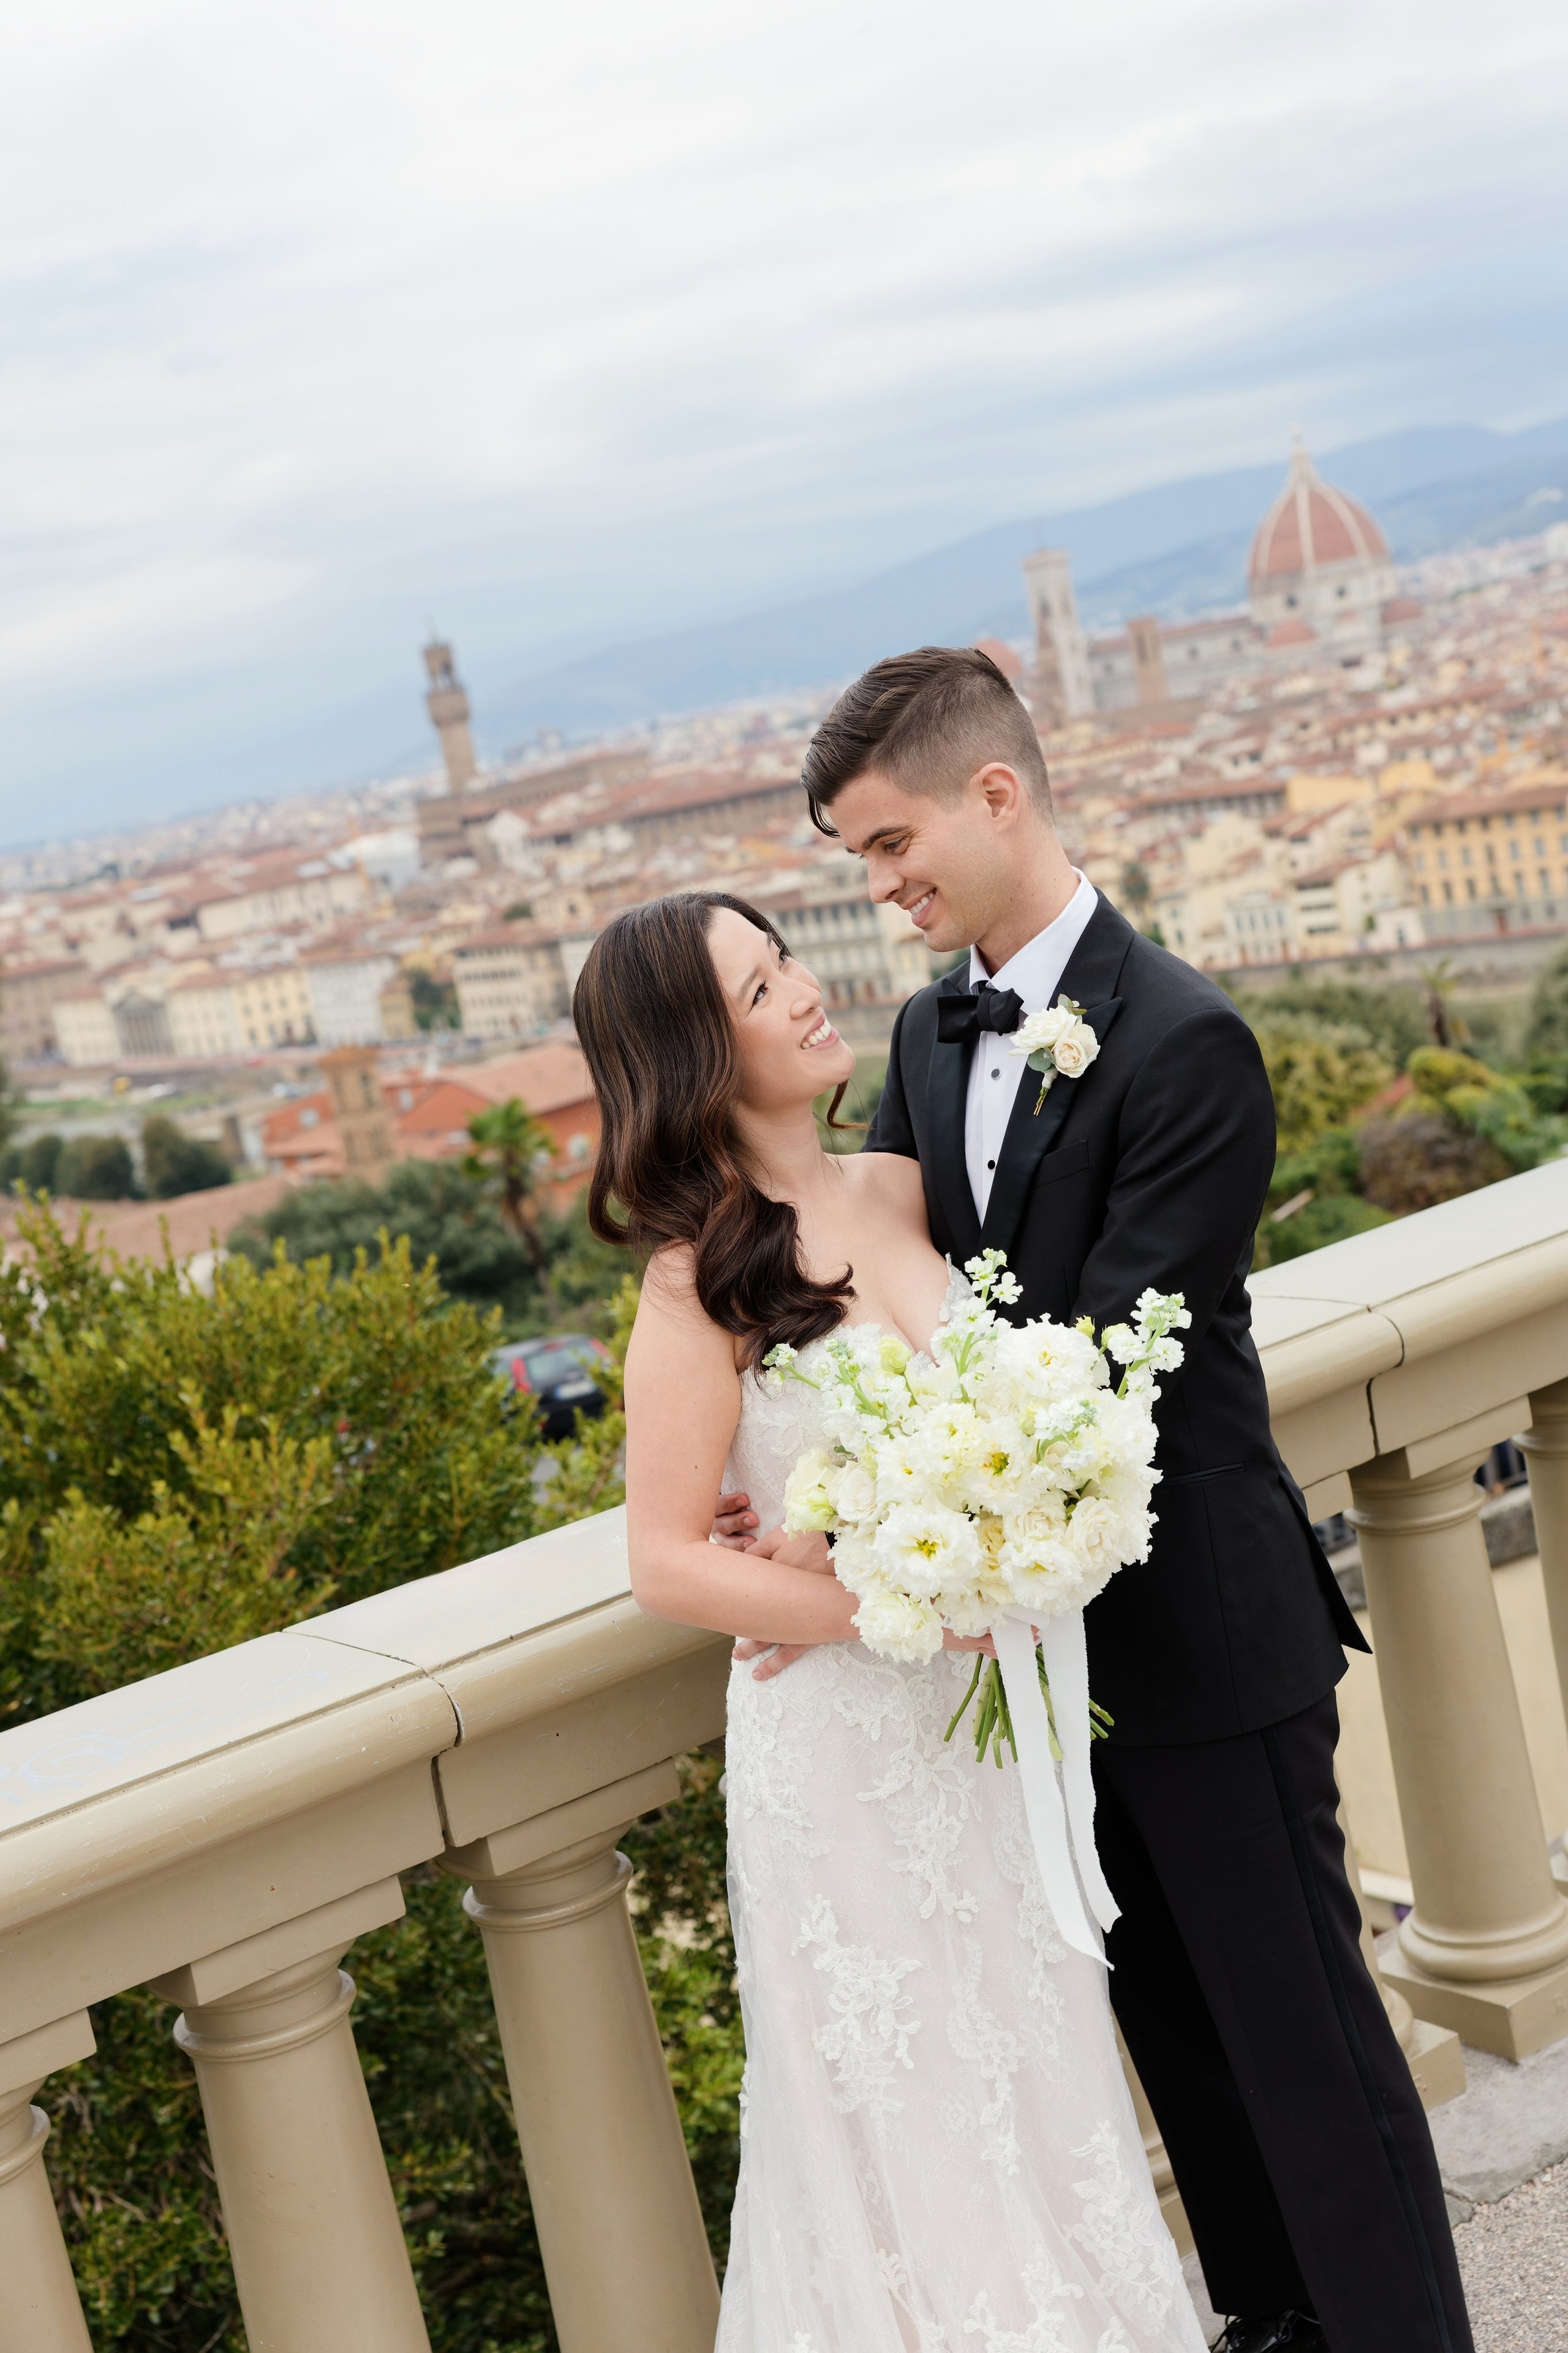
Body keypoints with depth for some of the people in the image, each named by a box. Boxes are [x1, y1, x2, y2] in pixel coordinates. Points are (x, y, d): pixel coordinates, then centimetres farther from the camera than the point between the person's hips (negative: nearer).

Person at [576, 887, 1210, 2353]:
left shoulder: (896, 1189, 1)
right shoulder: (698, 1281, -17)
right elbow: (669, 1567, -17)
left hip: (980, 1717, 6)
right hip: (840, 1744, -6)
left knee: (1034, 2077, 20)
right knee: (907, 2118, 12)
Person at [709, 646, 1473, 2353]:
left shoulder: (1183, 1042, -20)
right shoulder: (930, 1034, 5)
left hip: (1204, 1634, -8)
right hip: (1054, 1624, 8)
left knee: (1301, 2022, 5)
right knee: (1172, 2018, 21)